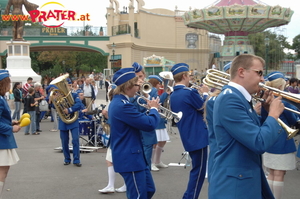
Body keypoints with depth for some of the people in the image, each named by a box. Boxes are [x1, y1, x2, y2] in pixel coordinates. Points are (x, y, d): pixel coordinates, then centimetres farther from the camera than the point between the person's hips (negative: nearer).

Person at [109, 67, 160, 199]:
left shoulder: (118, 102, 10)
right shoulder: (123, 105, -24)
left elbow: (138, 120, 21)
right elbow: (150, 124, -24)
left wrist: (149, 110, 6)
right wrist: (154, 109, -6)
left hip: (132, 156, 11)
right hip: (130, 158, -11)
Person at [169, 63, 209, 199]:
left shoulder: (173, 96, 9)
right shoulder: (189, 92, -18)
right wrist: (205, 94, 8)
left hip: (188, 137, 9)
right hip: (197, 136, -9)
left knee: (196, 169, 20)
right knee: (199, 171, -1)